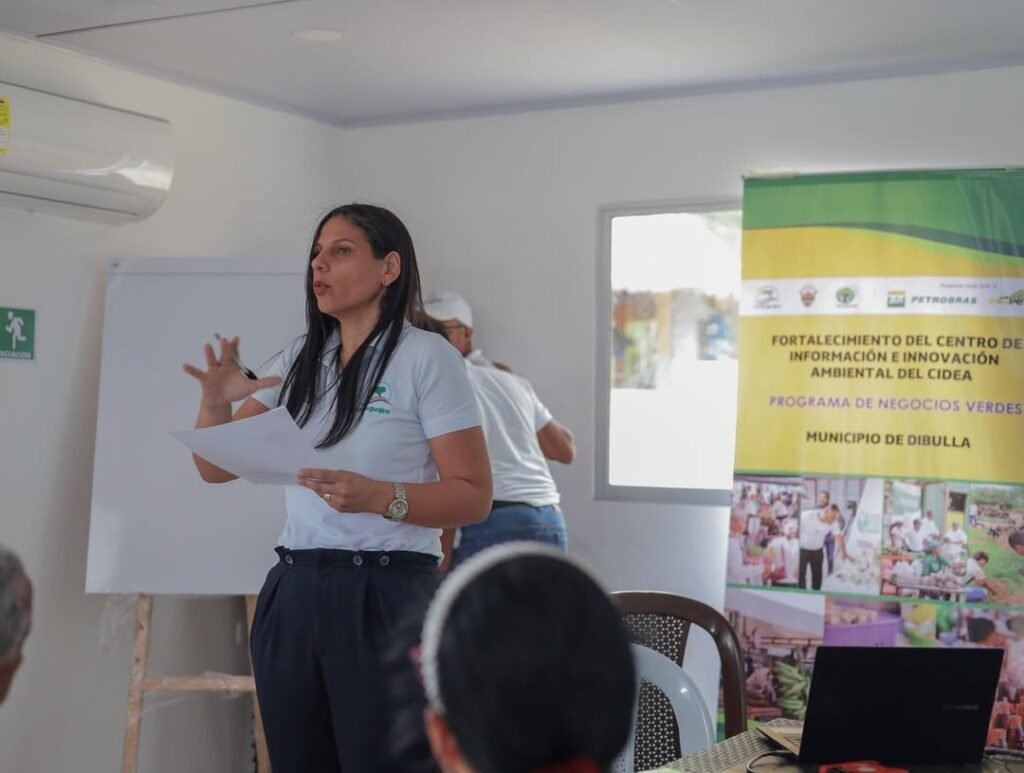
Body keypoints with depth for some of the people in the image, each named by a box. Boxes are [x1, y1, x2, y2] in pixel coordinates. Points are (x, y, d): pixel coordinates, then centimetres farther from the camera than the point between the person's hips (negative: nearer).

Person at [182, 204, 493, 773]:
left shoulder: (427, 357, -6)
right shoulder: (299, 360, 11)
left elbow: (473, 497, -9)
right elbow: (215, 469, 12)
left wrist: (377, 496, -25)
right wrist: (216, 402, -9)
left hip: (386, 595, -5)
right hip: (293, 593, 6)